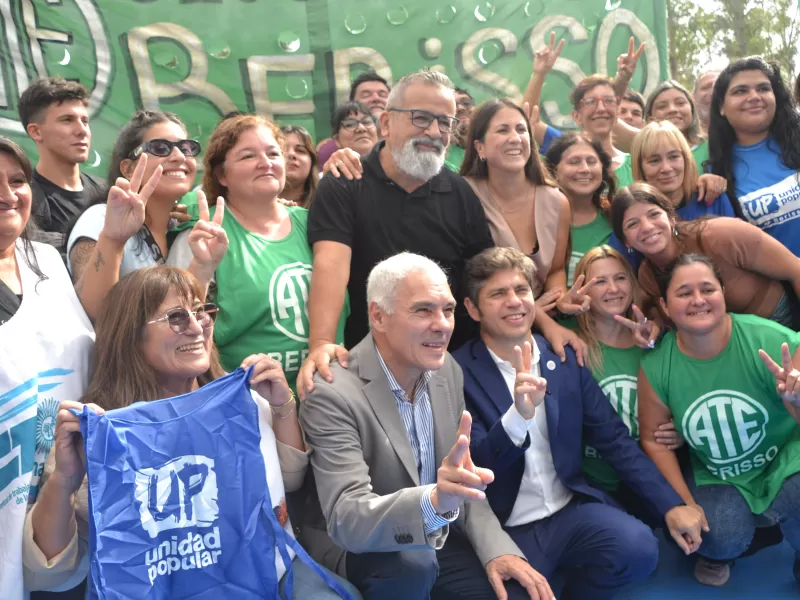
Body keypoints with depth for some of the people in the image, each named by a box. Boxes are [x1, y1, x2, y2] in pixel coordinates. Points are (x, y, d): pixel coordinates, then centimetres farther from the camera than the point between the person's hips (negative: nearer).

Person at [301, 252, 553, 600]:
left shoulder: (448, 371, -3)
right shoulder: (333, 394, -24)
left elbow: (463, 479, 5)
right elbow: (346, 522, -31)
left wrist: (496, 547, -11)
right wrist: (434, 500, -49)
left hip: (436, 544, 5)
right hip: (362, 556, -4)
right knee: (411, 560, -32)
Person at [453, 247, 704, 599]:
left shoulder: (565, 359, 4)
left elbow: (613, 439, 7)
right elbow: (474, 466, -16)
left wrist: (670, 506, 0)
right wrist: (519, 414, -34)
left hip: (571, 510, 4)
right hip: (504, 529, -3)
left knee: (638, 548, -21)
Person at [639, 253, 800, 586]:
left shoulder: (771, 341, -23)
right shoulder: (656, 366, -15)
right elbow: (654, 438, -2)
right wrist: (683, 504, -5)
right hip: (716, 477, 1)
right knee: (724, 538, -24)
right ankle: (717, 552, 16)